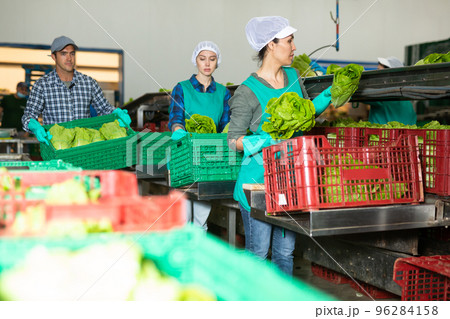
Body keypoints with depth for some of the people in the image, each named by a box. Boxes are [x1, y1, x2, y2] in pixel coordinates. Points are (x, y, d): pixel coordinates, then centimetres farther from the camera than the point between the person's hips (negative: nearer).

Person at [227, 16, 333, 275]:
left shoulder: (293, 77, 7)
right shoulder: (248, 91, -12)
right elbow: (233, 142, -9)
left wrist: (329, 95, 7)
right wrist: (268, 140, -22)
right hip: (259, 178, -6)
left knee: (285, 252, 13)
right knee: (257, 253, 2)